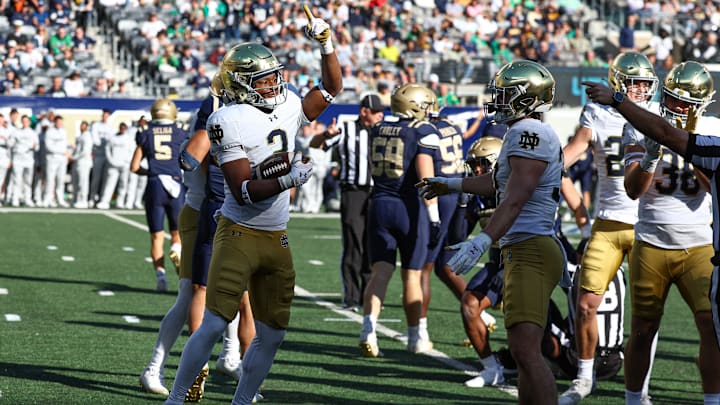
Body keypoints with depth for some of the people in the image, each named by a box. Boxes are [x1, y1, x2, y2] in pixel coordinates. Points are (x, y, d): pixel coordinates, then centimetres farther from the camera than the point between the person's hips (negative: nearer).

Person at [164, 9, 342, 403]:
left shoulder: (288, 108, 6)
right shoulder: (230, 121, -14)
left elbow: (331, 89, 21)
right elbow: (243, 192, -18)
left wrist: (326, 44, 6)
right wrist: (287, 181, -31)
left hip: (277, 240, 7)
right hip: (239, 234, -7)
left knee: (271, 335, 8)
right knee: (213, 324, -10)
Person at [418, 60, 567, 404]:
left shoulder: (528, 132, -12)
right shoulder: (527, 133, 21)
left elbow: (515, 198, -23)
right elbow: (499, 182, 38)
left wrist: (482, 242, -30)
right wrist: (451, 185, 50)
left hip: (530, 252, -11)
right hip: (524, 252, 11)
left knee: (525, 350, -19)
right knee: (524, 351, 13)